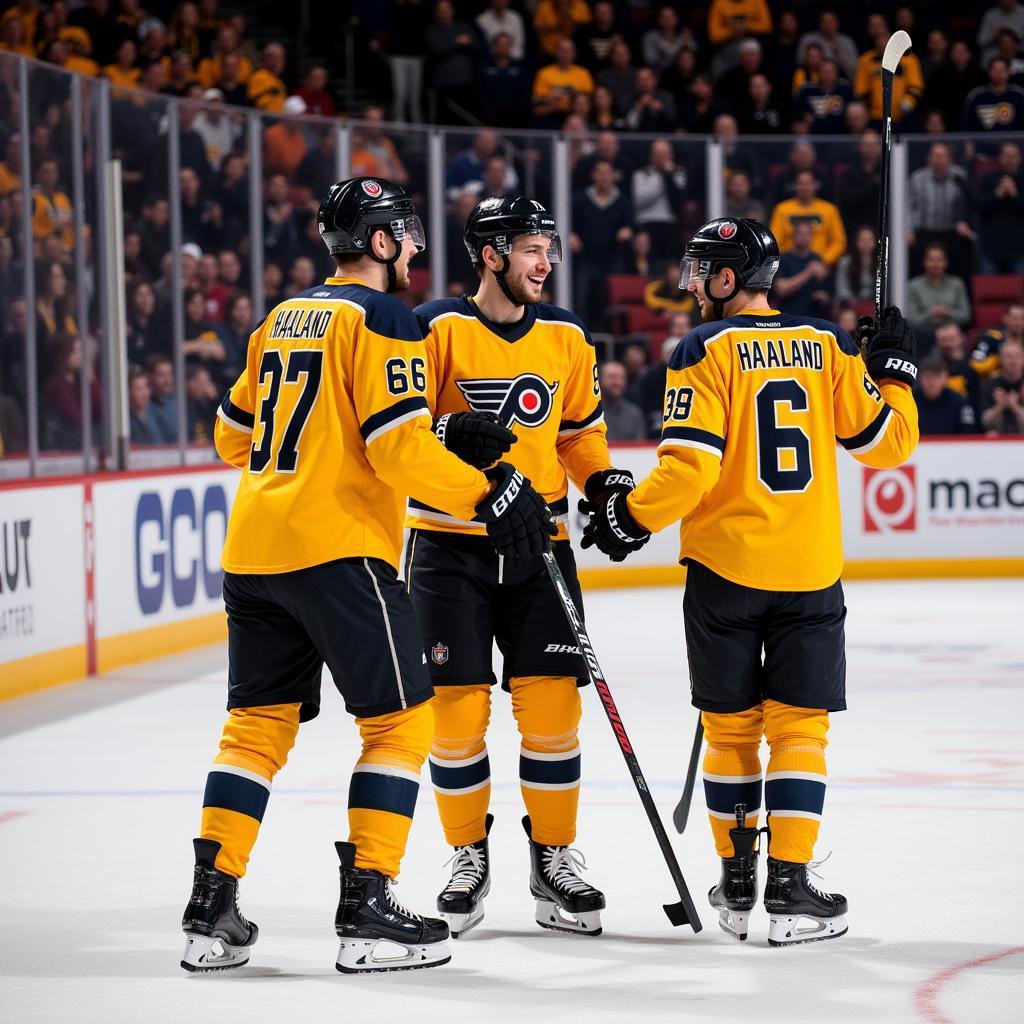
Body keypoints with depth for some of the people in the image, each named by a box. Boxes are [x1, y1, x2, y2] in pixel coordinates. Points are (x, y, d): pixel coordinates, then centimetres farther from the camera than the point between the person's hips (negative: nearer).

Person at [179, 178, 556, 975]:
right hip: (337, 548, -8)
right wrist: (488, 494, -11)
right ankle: (367, 911, -5)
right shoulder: (381, 319, -7)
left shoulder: (283, 320, 18)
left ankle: (212, 909, 9)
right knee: (401, 719, 0)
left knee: (259, 722, 13)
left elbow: (235, 435, 25)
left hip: (252, 549, 8)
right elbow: (400, 446, -16)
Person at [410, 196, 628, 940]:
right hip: (449, 543, -3)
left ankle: (554, 860, 13)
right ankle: (469, 860, 15)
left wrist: (605, 482, -1)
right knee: (457, 705, -2)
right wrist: (449, 432, -26)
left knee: (552, 703, -1)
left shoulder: (566, 336, 7)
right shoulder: (438, 329, -7)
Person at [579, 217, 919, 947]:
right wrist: (895, 370, 21)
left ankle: (738, 885, 18)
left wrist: (631, 517, -1)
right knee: (799, 725, 4)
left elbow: (691, 467, -14)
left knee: (731, 725, 11)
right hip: (811, 573, 2)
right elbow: (887, 443, 7)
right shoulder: (827, 346, 3)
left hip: (724, 568, -2)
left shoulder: (705, 351, -7)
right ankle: (789, 888, -3)